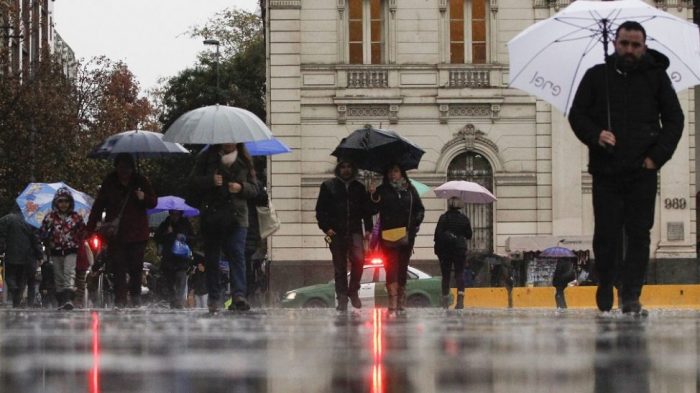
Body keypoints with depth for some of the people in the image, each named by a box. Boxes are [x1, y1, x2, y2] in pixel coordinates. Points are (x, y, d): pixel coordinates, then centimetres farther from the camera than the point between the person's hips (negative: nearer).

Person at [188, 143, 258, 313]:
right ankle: (214, 299, 11)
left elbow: (254, 189, 12)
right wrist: (210, 181, -15)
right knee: (212, 259, 3)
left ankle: (238, 296, -24)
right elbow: (193, 182, 3)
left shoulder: (244, 161, 12)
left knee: (237, 254, -15)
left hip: (237, 217, 0)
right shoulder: (206, 158, 8)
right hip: (211, 217, 0)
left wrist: (241, 187, -9)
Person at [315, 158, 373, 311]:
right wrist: (326, 227, -7)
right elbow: (320, 210, 5)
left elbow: (366, 210, 17)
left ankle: (353, 291, -4)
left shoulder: (359, 188, 14)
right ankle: (342, 298, 8)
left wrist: (368, 228, 5)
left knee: (358, 258, -20)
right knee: (339, 267, 2)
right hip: (336, 233, -1)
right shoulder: (328, 186, 7)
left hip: (355, 231, 1)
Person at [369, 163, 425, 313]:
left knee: (403, 266, 6)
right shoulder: (382, 191, 6)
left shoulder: (410, 190, 11)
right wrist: (373, 197, -20)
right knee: (391, 266, -11)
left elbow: (420, 209, 15)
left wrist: (415, 224, 1)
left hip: (406, 235, 2)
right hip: (388, 235, -2)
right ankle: (393, 299, -18)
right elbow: (373, 210, -4)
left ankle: (401, 299, 12)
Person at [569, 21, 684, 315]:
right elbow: (577, 114, 7)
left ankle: (631, 294, -3)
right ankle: (605, 287, 17)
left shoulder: (656, 77, 8)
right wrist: (595, 136, -13)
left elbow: (674, 120, 9)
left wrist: (657, 156, -3)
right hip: (606, 169, 0)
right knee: (606, 234, 1)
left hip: (642, 171, 0)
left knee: (639, 234, -4)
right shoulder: (597, 76, 8)